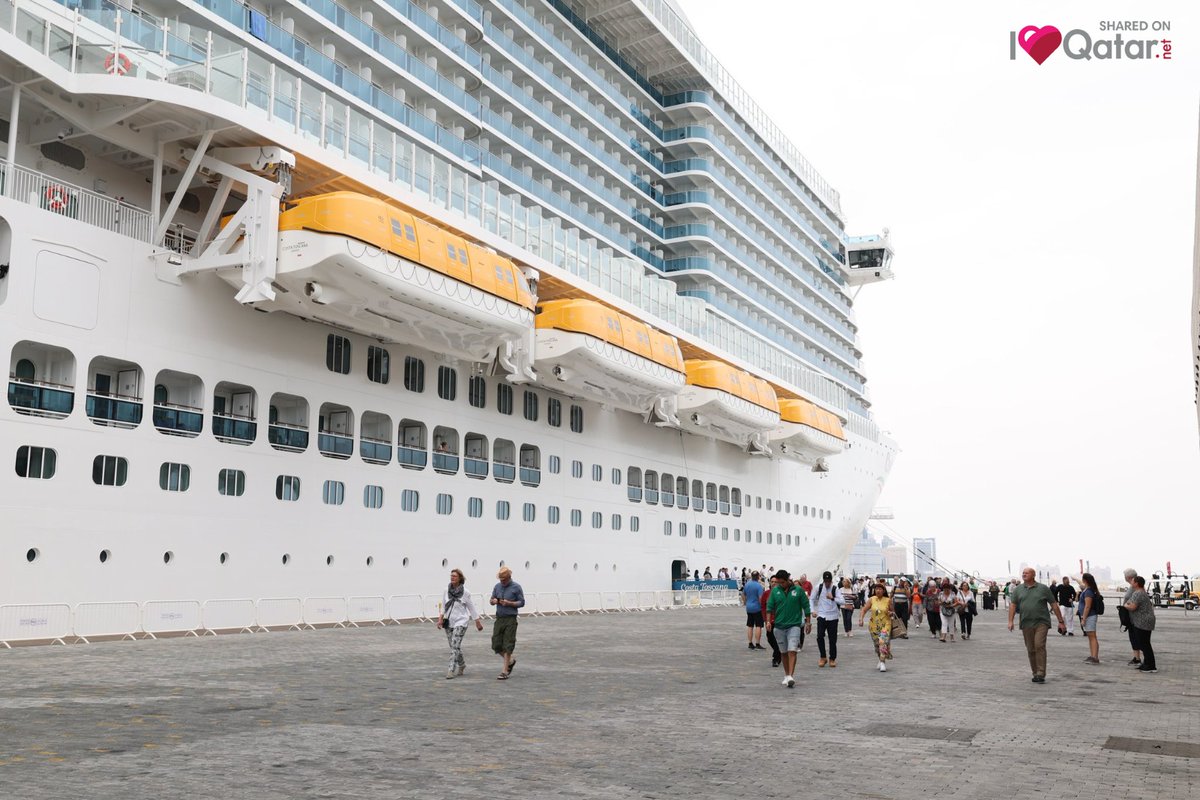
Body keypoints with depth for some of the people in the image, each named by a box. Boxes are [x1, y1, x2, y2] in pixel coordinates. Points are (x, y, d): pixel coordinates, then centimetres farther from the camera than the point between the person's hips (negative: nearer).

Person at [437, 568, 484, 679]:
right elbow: (443, 607, 9)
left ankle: (452, 670, -14)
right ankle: (462, 665, 34)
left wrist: (478, 622, 4)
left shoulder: (465, 592, -7)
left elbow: (471, 608, 1)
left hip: (460, 622, -4)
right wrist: (440, 618, -3)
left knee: (455, 646, -15)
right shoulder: (446, 591, 2)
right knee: (454, 646, 12)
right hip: (448, 622, 4)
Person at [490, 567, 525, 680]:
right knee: (496, 645, 3)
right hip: (499, 618, 5)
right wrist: (494, 601, -7)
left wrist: (509, 603, -17)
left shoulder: (516, 587, -4)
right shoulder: (497, 586, 10)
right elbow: (492, 600, 17)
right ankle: (511, 661, 28)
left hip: (510, 619, -5)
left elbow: (521, 602, -3)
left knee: (508, 645, -5)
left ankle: (505, 672, 0)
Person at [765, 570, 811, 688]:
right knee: (784, 652, 12)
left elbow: (806, 606, 2)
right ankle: (787, 675, 24)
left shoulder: (798, 590, -4)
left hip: (794, 625, -3)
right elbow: (770, 606, 5)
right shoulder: (775, 591, 1)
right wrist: (768, 621, -4)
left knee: (792, 651, -15)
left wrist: (808, 622, 4)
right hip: (779, 626, 3)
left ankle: (791, 676, -19)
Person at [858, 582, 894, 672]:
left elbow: (892, 611, 11)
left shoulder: (888, 601, -2)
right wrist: (861, 619, -15)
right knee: (877, 644, 10)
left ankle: (883, 663, -14)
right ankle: (881, 660, 32)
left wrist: (890, 613, -12)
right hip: (874, 626, 2)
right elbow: (864, 610, -1)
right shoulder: (872, 600, 0)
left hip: (885, 625, -2)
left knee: (883, 642, -19)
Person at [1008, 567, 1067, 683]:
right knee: (1030, 649, 7)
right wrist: (1010, 621, -5)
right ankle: (1035, 674, 18)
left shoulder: (1043, 588, 2)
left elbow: (1054, 605, 5)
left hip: (1041, 622, -3)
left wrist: (1061, 621, 4)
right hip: (1026, 624, 3)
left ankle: (1040, 674, -14)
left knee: (1039, 646, -15)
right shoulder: (1018, 589, 9)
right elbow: (1012, 605, 6)